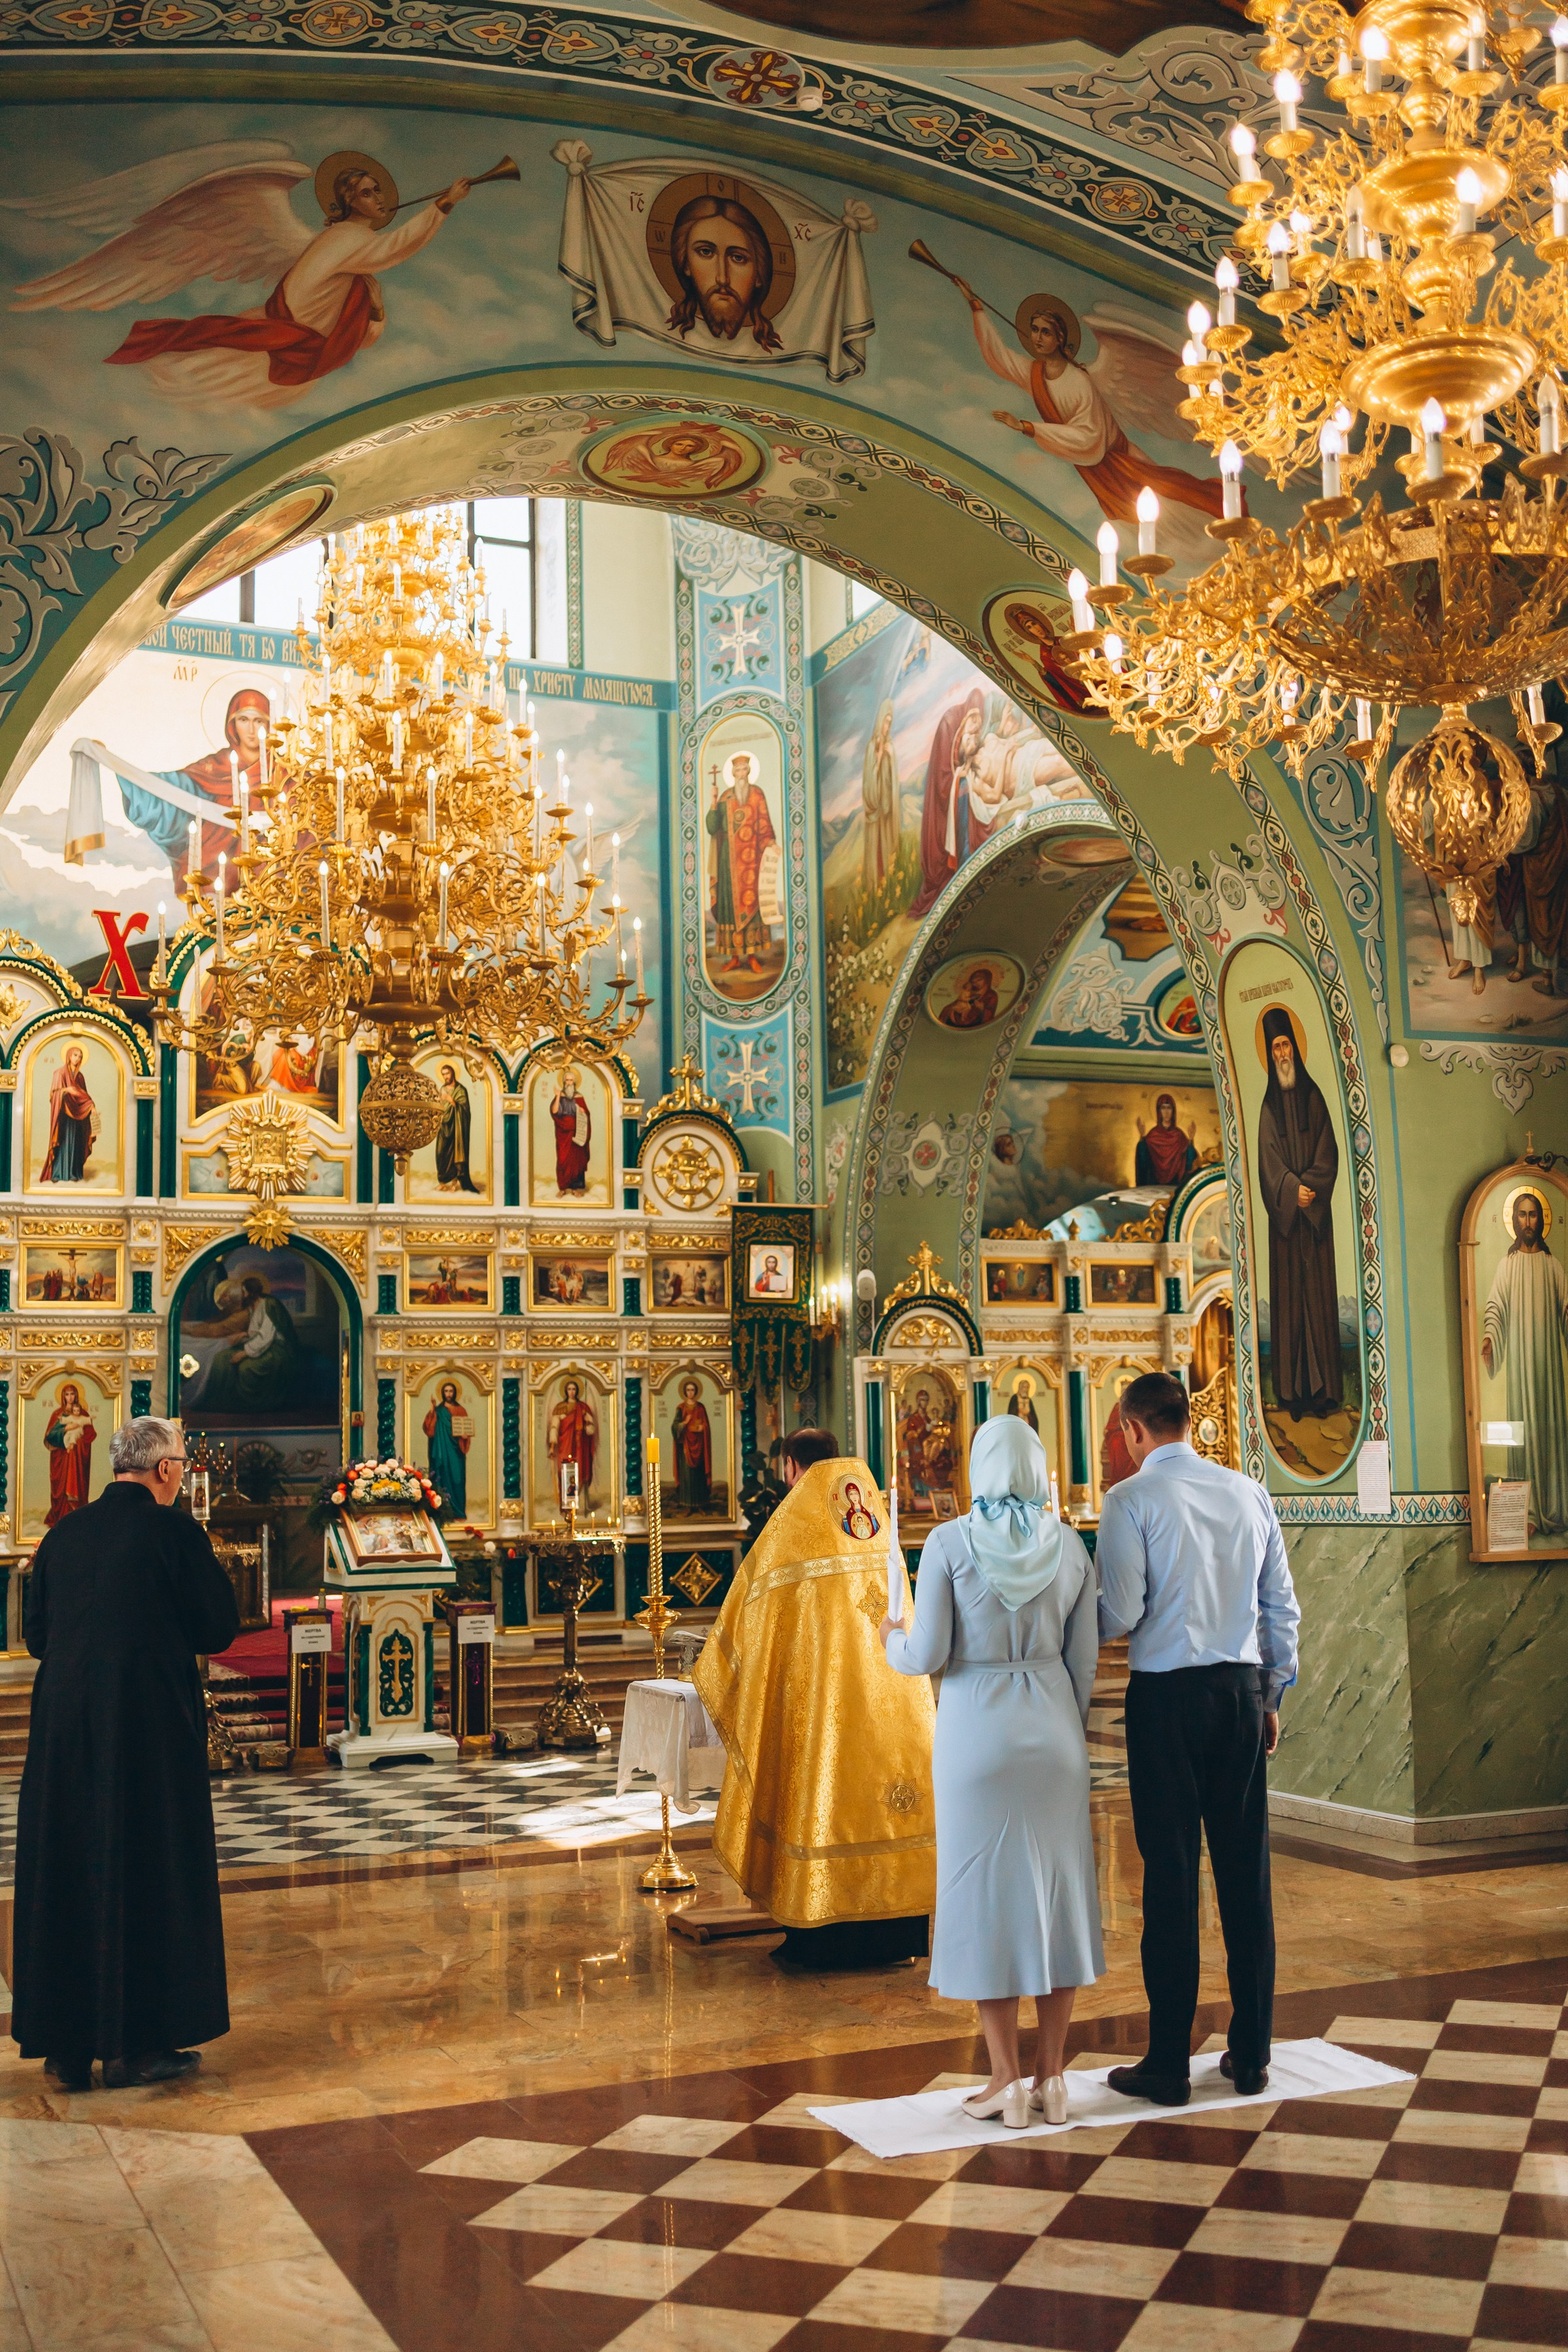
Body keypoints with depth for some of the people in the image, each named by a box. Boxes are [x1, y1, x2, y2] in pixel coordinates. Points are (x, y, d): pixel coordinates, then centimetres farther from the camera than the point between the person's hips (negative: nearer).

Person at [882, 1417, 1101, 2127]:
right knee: (1054, 1892, 11)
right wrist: (1070, 1737, 16)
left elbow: (929, 1655, -11)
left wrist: (893, 1643, 11)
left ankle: (1007, 2082, 8)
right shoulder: (1070, 1546, -1)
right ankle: (1051, 2076, 15)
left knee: (983, 1895, 5)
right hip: (1052, 1729, 3)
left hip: (977, 1731, -3)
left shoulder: (949, 1543, -11)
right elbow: (1083, 1658, 3)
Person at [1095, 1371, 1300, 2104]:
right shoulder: (1249, 1493, 8)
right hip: (1242, 1689, 5)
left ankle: (1168, 2064, 7)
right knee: (1245, 1870, 10)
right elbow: (1282, 1608, 10)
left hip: (1167, 1694, -4)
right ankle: (1250, 2053, 18)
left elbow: (1119, 1615, -13)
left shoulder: (1131, 1500, -8)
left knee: (1171, 1875, 0)